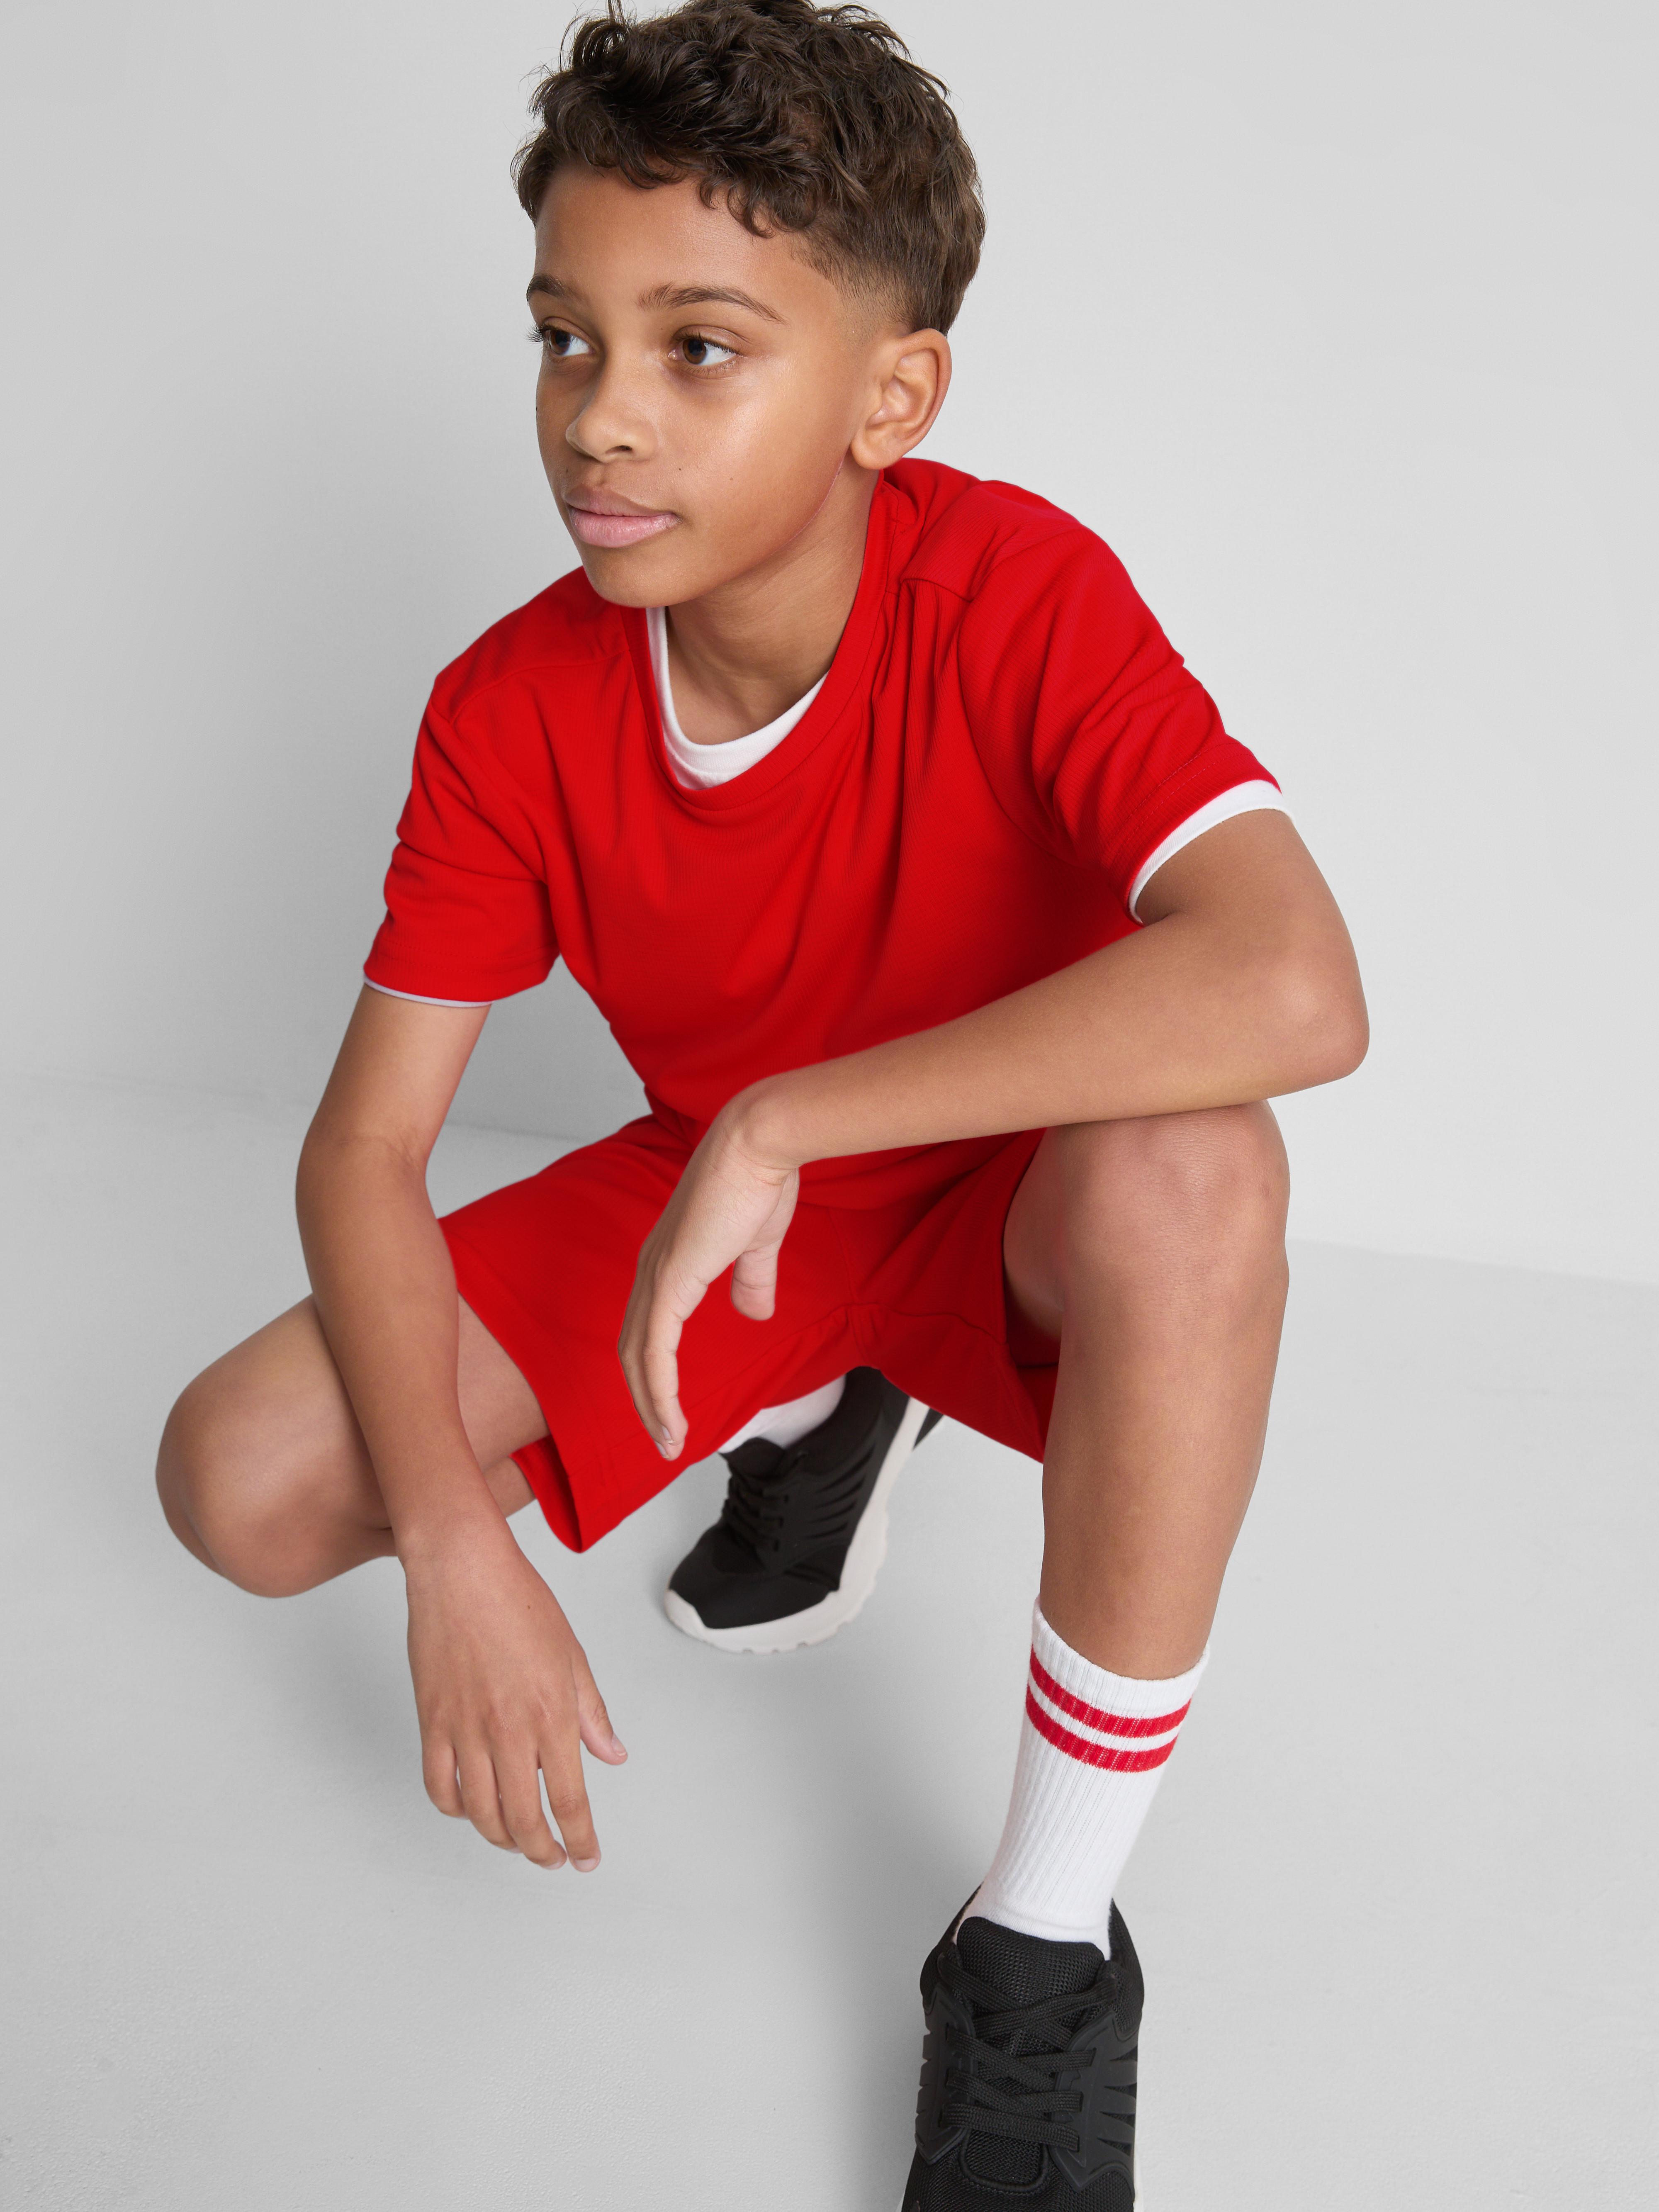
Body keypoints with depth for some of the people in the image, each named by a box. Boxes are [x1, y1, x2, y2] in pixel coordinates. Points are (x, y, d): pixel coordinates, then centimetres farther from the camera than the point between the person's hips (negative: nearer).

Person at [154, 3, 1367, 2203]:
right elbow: (364, 1148, -13)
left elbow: (1296, 990, -44)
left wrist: (776, 1125, -40)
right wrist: (457, 1548, -27)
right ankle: (815, 1424, 13)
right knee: (240, 1484, -10)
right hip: (713, 1203, 4)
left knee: (1192, 1173, -40)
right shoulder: (513, 712, -16)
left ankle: (1048, 1938, -23)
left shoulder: (1019, 593, -28)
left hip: (1006, 1194, -4)